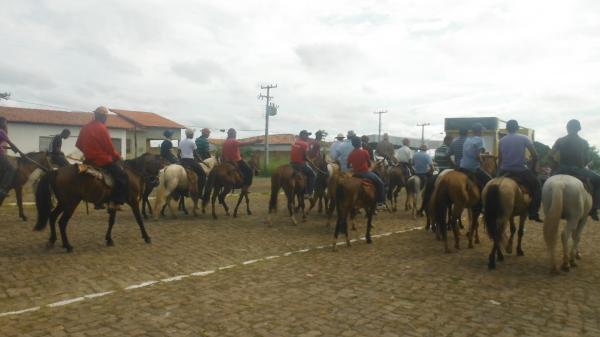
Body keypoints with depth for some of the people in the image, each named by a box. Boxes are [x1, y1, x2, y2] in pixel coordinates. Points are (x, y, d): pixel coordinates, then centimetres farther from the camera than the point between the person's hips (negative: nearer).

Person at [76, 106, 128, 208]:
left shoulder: (85, 127, 11)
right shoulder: (102, 128, -12)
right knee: (122, 176, -10)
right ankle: (114, 202, -19)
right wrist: (117, 156, 5)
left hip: (89, 160, 9)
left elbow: (78, 145, 17)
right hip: (103, 160, -9)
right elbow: (109, 147, -11)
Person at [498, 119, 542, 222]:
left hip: (505, 171, 2)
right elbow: (535, 156, -3)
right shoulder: (524, 138, 0)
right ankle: (534, 213, 8)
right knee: (536, 186, 17)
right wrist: (532, 169, 9)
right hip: (521, 171, -2)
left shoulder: (502, 140, 5)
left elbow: (499, 159, 6)